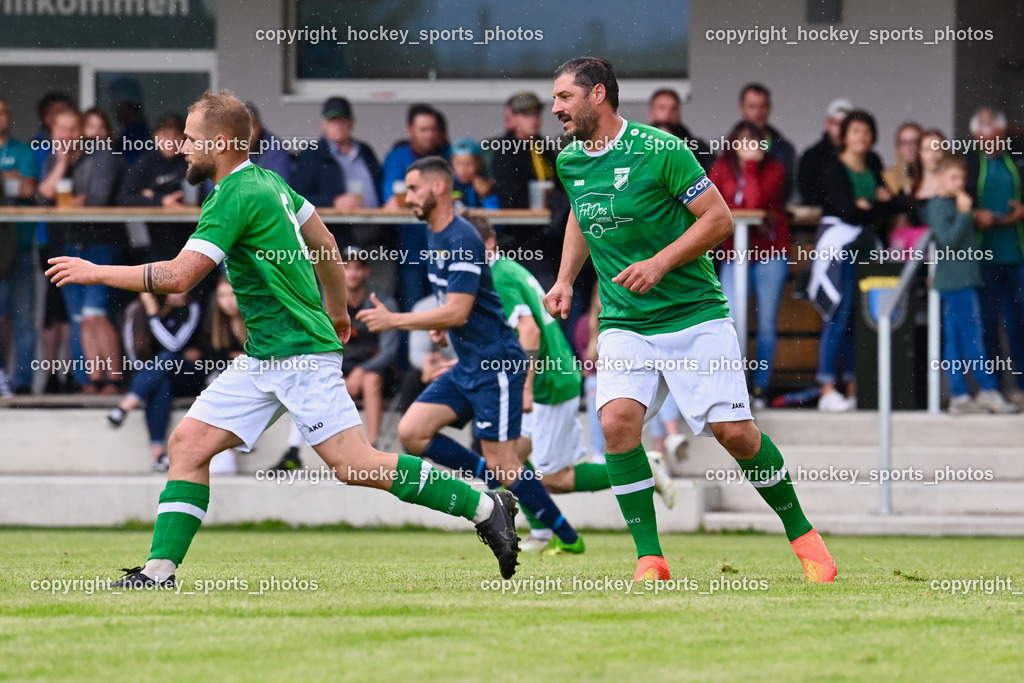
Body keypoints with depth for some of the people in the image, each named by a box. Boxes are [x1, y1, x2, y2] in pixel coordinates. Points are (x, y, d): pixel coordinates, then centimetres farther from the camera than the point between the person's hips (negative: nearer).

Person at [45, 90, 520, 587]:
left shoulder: (237, 196, -17)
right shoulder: (266, 181, 12)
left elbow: (179, 276, -22)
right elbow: (325, 243, 22)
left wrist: (97, 272, -13)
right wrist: (337, 310, 34)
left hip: (301, 354, -10)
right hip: (264, 358, 10)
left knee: (354, 466, -12)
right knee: (188, 444, 2)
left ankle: (484, 506, -2)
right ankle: (160, 569, 1)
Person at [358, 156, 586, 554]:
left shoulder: (461, 239, -18)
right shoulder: (434, 237, 13)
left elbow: (457, 311, -25)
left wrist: (393, 321, -23)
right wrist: (444, 324, 15)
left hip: (496, 364, -10)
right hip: (467, 367, 10)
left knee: (500, 463, -8)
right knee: (411, 433, -3)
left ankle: (568, 537, 4)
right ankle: (498, 482, 5)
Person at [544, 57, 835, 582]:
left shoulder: (659, 149, -13)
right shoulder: (569, 163, 6)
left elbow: (718, 218, -11)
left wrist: (659, 263, -19)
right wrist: (565, 279, 14)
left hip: (695, 316, -4)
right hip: (624, 324, 4)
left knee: (733, 431, -8)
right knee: (617, 420, -20)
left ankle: (801, 533, 16)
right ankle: (649, 557, -12)